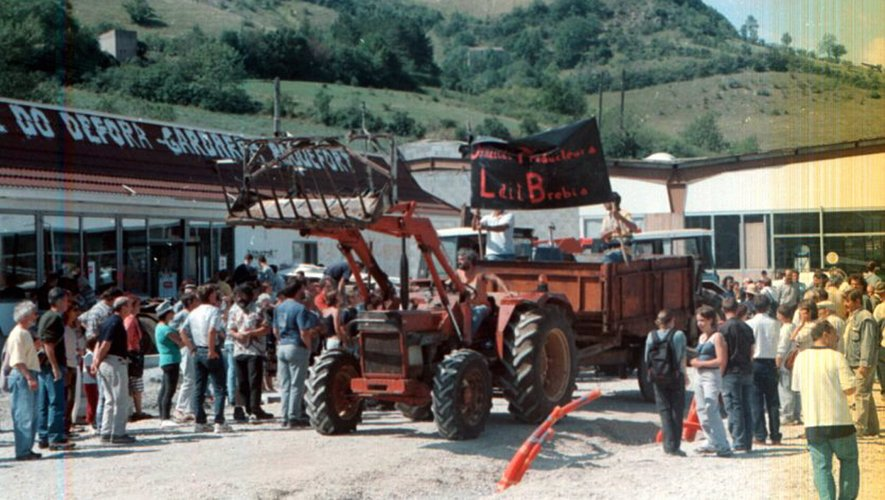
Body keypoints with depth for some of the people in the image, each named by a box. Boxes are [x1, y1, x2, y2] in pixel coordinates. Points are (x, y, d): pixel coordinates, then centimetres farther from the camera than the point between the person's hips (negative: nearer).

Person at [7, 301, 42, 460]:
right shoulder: (18, 334, -13)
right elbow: (18, 361, -19)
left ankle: (27, 449, 19)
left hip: (29, 375, 10)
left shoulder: (25, 333, 17)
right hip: (22, 377, -10)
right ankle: (22, 451, -5)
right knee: (23, 415, -7)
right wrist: (29, 378, -24)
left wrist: (37, 345, 15)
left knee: (31, 415, 13)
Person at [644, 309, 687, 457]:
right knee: (677, 411, 5)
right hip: (675, 377, -3)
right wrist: (684, 375, 1)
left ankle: (669, 445, 2)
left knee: (664, 411, 9)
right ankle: (674, 446, 4)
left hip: (658, 378, 3)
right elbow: (682, 358, -9)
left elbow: (647, 359, 3)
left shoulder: (651, 336, 2)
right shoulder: (678, 335, -7)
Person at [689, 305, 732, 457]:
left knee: (711, 411, -13)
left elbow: (721, 361, -16)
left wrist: (701, 363, -14)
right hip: (700, 377, 9)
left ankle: (723, 447, -10)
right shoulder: (701, 337, 17)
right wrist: (696, 362, 9)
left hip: (712, 376, -9)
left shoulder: (717, 337, -9)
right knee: (701, 410, 9)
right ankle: (713, 442, 18)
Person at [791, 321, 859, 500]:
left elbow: (796, 387, 13)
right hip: (838, 421, -3)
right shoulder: (836, 357, -10)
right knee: (849, 461, 17)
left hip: (813, 423, 3)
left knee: (821, 466, 6)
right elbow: (849, 388, -14)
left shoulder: (801, 358, 4)